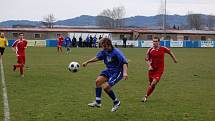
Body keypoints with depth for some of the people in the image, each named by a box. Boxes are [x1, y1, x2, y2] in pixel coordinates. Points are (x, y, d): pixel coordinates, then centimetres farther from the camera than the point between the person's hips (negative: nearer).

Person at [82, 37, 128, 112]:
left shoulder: (116, 52, -24)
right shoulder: (104, 51, -1)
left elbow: (124, 63, -30)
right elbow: (98, 57, 18)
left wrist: (125, 73, -46)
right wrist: (87, 62, 18)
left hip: (117, 72, -8)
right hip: (109, 70, 8)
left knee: (106, 87, -17)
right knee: (98, 81, -8)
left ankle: (116, 102, 5)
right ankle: (98, 102, 3)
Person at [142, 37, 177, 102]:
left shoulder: (163, 49, -7)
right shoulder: (150, 50, -6)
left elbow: (170, 52, 12)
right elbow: (147, 59, 4)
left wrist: (174, 59, 18)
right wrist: (149, 66, -11)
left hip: (159, 69, -2)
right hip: (152, 69, 2)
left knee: (153, 83, -15)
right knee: (150, 83, 8)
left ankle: (146, 96, 0)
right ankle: (146, 96, 28)